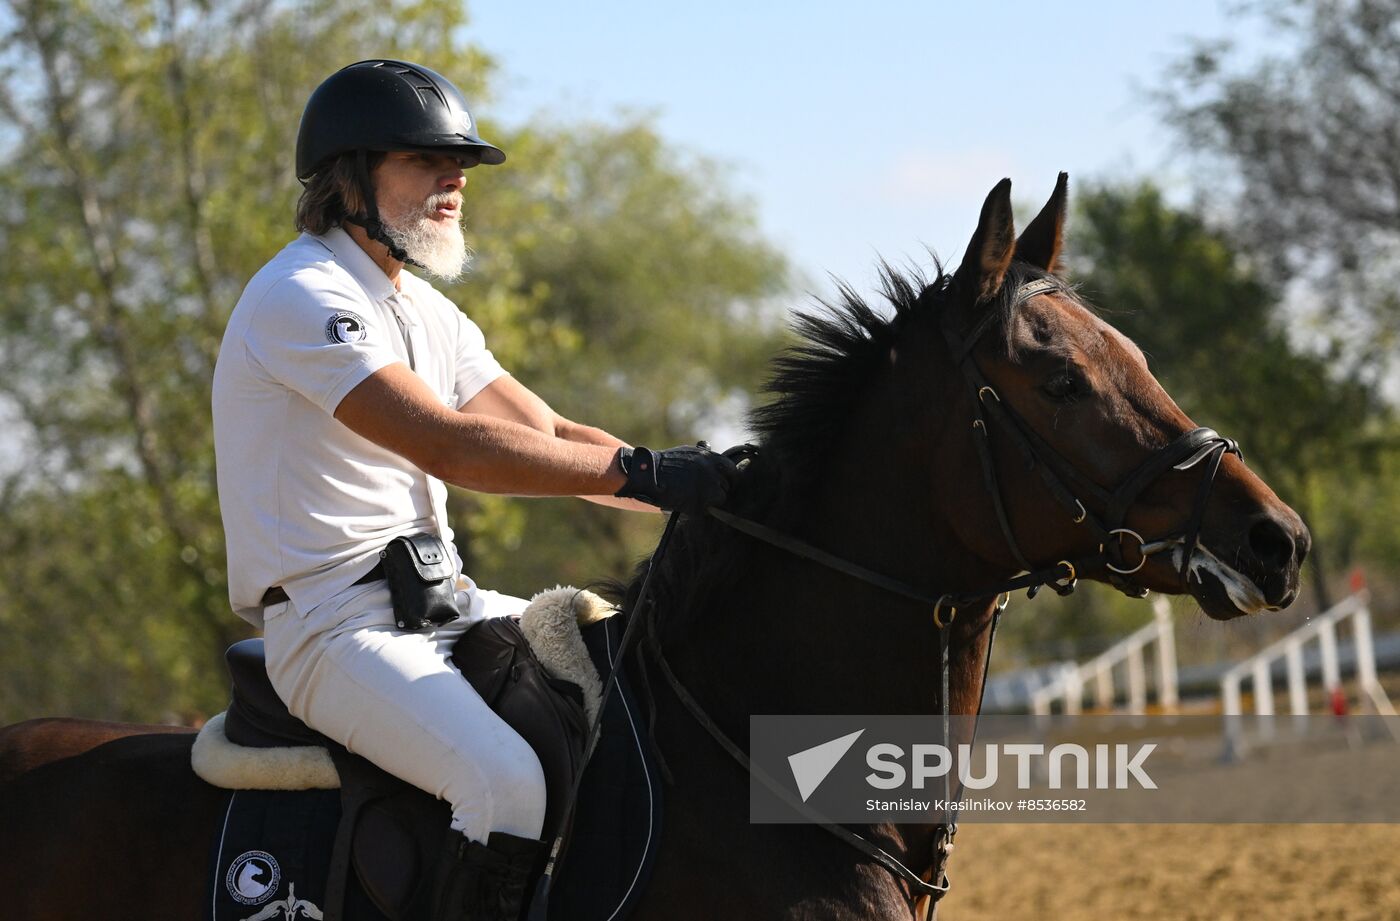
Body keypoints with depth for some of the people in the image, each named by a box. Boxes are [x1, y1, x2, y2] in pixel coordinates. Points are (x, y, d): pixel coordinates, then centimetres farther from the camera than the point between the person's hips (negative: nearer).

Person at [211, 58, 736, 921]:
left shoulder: (423, 310, 18)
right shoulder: (304, 298, -15)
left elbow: (550, 435, 12)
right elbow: (450, 444, -25)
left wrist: (705, 486, -3)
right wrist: (638, 471, -28)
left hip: (438, 603, 10)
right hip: (336, 625, -10)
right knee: (510, 782, -31)